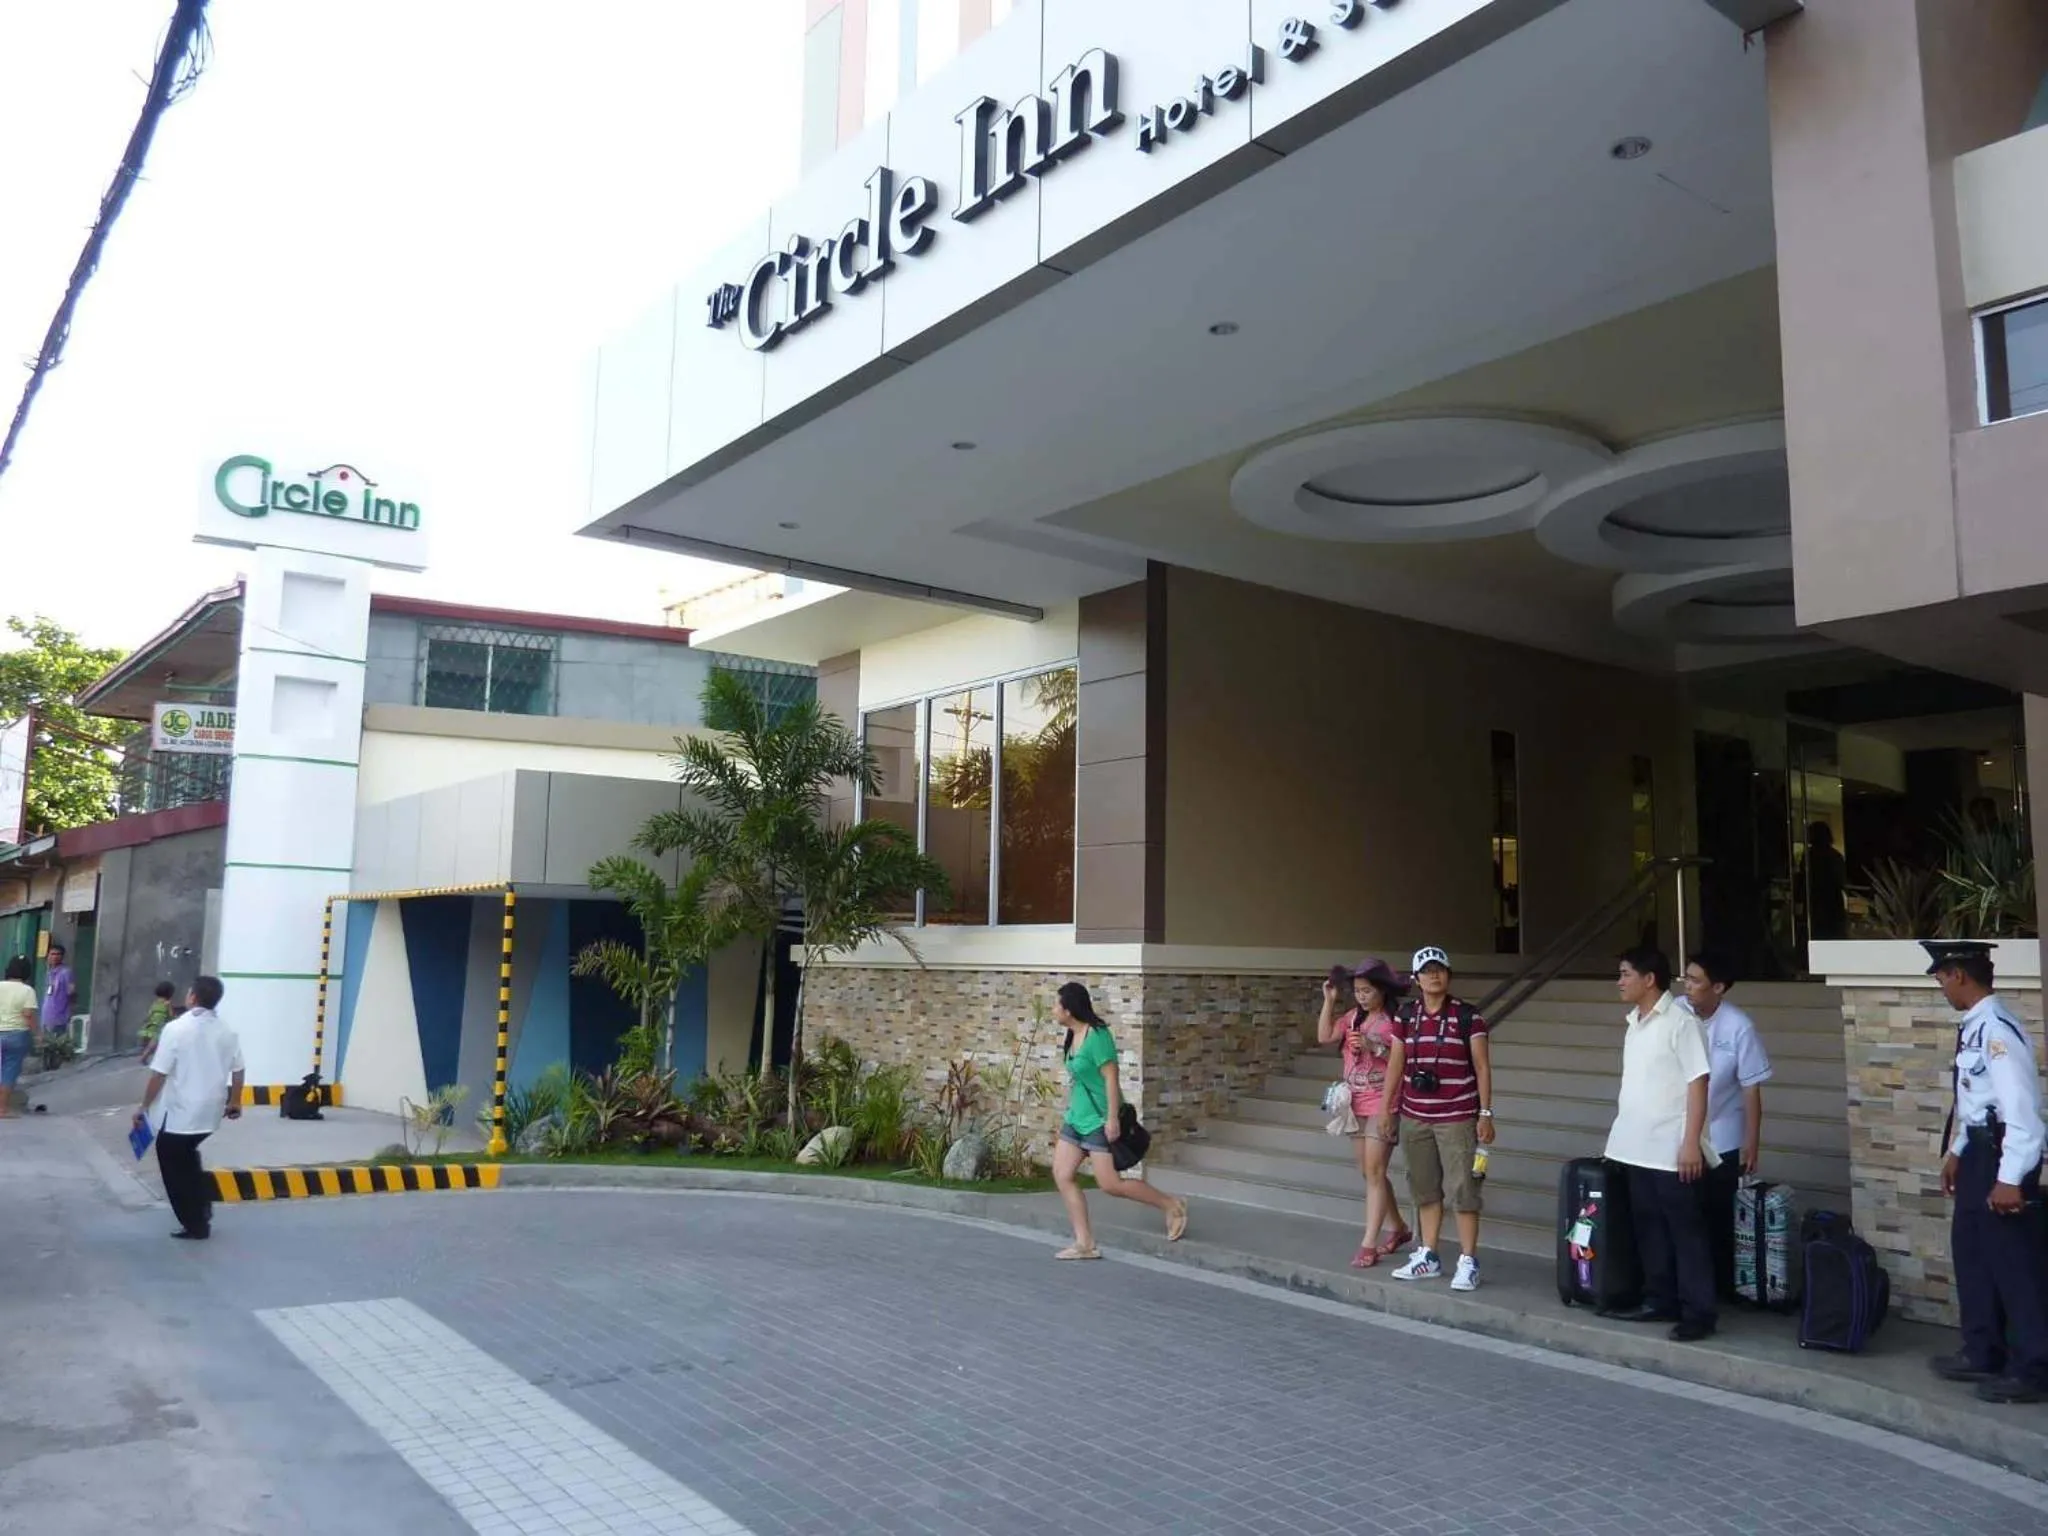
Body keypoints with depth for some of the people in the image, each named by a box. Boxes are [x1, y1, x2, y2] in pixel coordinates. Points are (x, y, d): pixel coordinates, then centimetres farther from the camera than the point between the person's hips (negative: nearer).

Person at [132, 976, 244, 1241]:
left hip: (182, 1112, -6)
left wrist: (144, 1107, -4)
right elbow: (237, 1071, 8)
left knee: (174, 1165, 9)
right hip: (210, 1112, 6)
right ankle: (202, 1212, 26)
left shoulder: (176, 1028, -14)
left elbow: (159, 1074, -15)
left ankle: (195, 1224, 12)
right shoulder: (226, 1030, 2)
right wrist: (235, 1102, 21)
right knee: (186, 1157, 26)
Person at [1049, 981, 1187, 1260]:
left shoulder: (1097, 1035, -19)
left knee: (1109, 1184, -6)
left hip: (1098, 1120, -9)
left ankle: (1172, 1206, 12)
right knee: (1062, 1175, 3)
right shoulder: (1074, 1036, 8)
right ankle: (1085, 1244, 9)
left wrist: (1112, 1119, -23)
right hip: (1077, 1117, 9)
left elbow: (1111, 1077, -21)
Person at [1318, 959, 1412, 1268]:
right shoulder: (1354, 1017, 9)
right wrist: (1329, 1001, -3)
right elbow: (1325, 1036, 0)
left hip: (1382, 1105, -7)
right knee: (1370, 1172, 15)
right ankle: (1399, 1228, 32)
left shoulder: (1395, 1021, -10)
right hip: (1356, 1104, 7)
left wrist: (1374, 1047, -24)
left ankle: (1368, 1245, -7)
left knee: (1374, 1172, -9)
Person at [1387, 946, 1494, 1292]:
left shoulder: (1467, 1016, -6)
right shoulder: (1406, 1015, 5)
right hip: (1415, 1117, 4)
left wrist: (1485, 1114, -8)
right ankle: (1428, 1256, 22)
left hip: (1457, 1118, -4)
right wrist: (1387, 1107, 11)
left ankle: (1468, 1262, 4)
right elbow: (1396, 1064, 11)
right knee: (1424, 1188, 11)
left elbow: (1482, 1067, -4)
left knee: (1462, 1189, -4)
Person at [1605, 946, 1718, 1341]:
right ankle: (1660, 1301, 24)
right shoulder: (1635, 1023, 12)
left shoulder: (1680, 1022, -13)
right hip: (1637, 1149, 8)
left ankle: (1698, 1312, 5)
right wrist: (1621, 1132, 17)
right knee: (1650, 1230, 14)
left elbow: (1698, 1082, -15)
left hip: (1671, 1151, -8)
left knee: (1686, 1232, 0)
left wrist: (1691, 1141, -19)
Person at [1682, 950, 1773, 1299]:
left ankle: (1722, 1286, 25)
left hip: (1720, 1140, -2)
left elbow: (1751, 1087, -10)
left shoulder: (1739, 1027, -15)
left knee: (1718, 1216, 9)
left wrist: (1752, 1140, -9)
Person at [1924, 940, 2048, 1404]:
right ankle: (1982, 1353, 32)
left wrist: (2010, 1178, -23)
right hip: (1979, 1151, 10)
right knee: (1971, 1250, 19)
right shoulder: (1973, 1027, 8)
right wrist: (1957, 1152, 23)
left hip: (2004, 1154, -10)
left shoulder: (1998, 1030, -23)